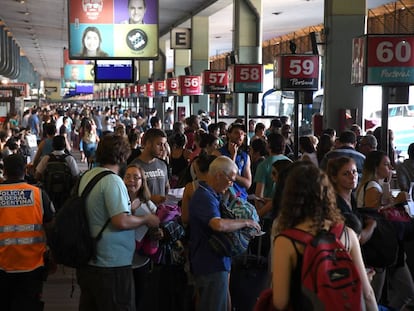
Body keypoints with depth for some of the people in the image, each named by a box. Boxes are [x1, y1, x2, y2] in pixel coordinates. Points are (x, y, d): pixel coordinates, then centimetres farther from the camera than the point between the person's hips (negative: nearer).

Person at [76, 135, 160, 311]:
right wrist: (147, 220, -9)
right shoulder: (112, 180, -18)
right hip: (112, 263, -9)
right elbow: (121, 222, -24)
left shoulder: (87, 176, 7)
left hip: (88, 261, 9)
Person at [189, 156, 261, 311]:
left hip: (216, 263, 11)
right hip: (211, 265, -10)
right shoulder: (204, 197, -21)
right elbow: (219, 224, -35)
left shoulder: (212, 195, 13)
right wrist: (246, 222, -22)